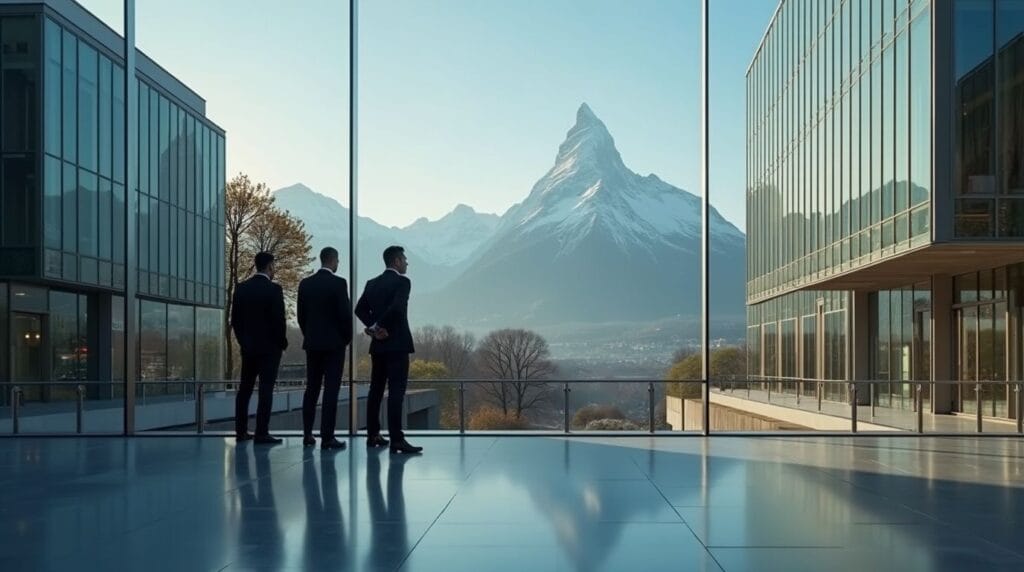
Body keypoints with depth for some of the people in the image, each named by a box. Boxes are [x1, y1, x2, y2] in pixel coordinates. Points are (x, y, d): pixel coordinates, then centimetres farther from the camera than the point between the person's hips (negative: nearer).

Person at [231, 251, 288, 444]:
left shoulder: (241, 288, 5)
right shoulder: (274, 289, -12)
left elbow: (235, 319, 7)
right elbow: (278, 320, -15)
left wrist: (243, 340, 17)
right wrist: (283, 343, -1)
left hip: (248, 347, 6)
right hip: (269, 347, -6)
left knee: (245, 388, 11)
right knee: (266, 390, -5)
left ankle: (241, 431, 14)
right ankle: (262, 433, -7)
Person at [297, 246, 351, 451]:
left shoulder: (305, 283, 5)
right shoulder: (339, 283, -11)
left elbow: (300, 314, 8)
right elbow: (345, 314, -13)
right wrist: (347, 338, 3)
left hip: (312, 343, 5)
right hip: (334, 343, -5)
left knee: (311, 389, 12)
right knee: (331, 390, -4)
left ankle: (307, 434, 14)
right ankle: (327, 438, -5)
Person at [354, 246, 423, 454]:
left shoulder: (372, 284, 12)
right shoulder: (402, 281, -9)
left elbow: (360, 309, 5)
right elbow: (397, 307, -23)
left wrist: (373, 326, -2)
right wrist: (381, 326, -10)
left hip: (378, 344, 7)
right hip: (397, 343, -7)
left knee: (376, 389, 13)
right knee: (396, 391, -11)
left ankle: (373, 435, 18)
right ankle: (396, 439, -15)